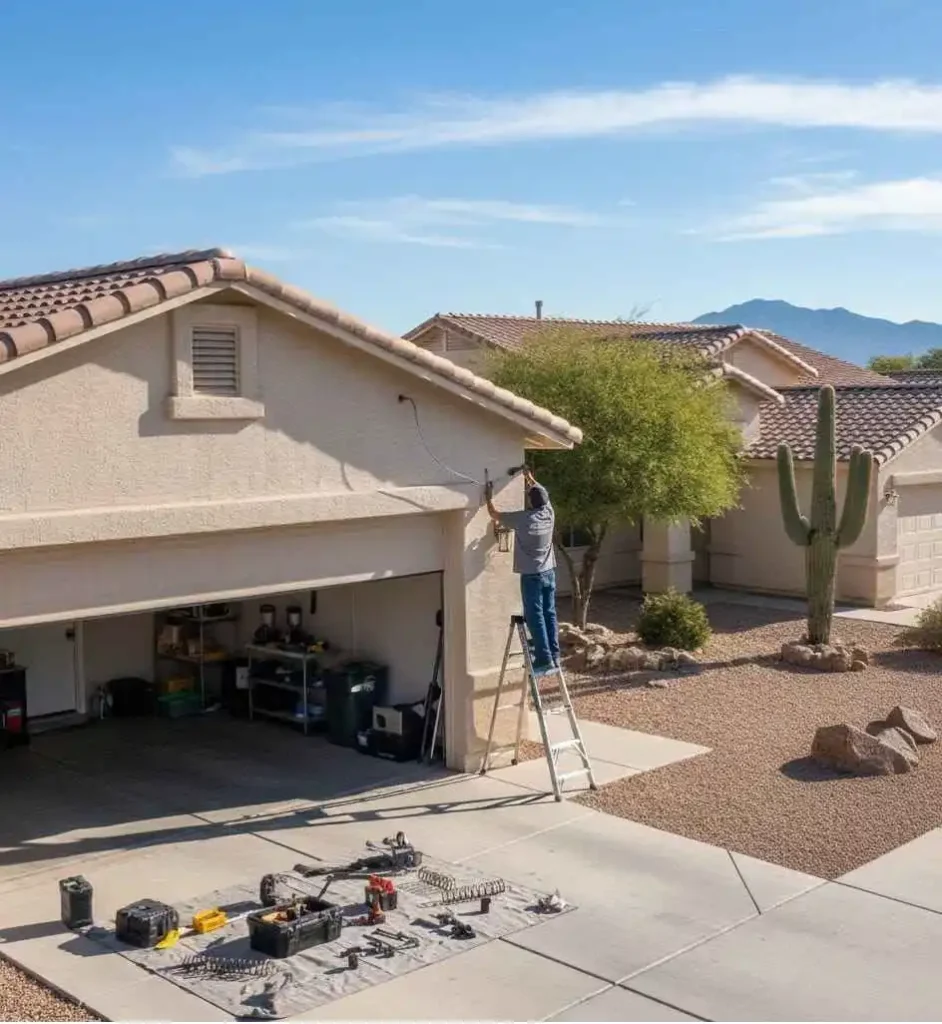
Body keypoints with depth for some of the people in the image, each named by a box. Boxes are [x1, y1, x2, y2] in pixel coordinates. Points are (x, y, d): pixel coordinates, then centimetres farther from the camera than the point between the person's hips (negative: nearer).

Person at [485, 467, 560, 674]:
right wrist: (530, 478, 31)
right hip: (549, 572, 6)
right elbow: (542, 493, 21)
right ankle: (554, 655, 13)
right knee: (549, 614, 10)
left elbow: (494, 514, -2)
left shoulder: (522, 519, -16)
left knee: (535, 617, -4)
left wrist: (489, 498, 15)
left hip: (531, 575, -6)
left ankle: (544, 659, -7)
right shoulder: (549, 513, -1)